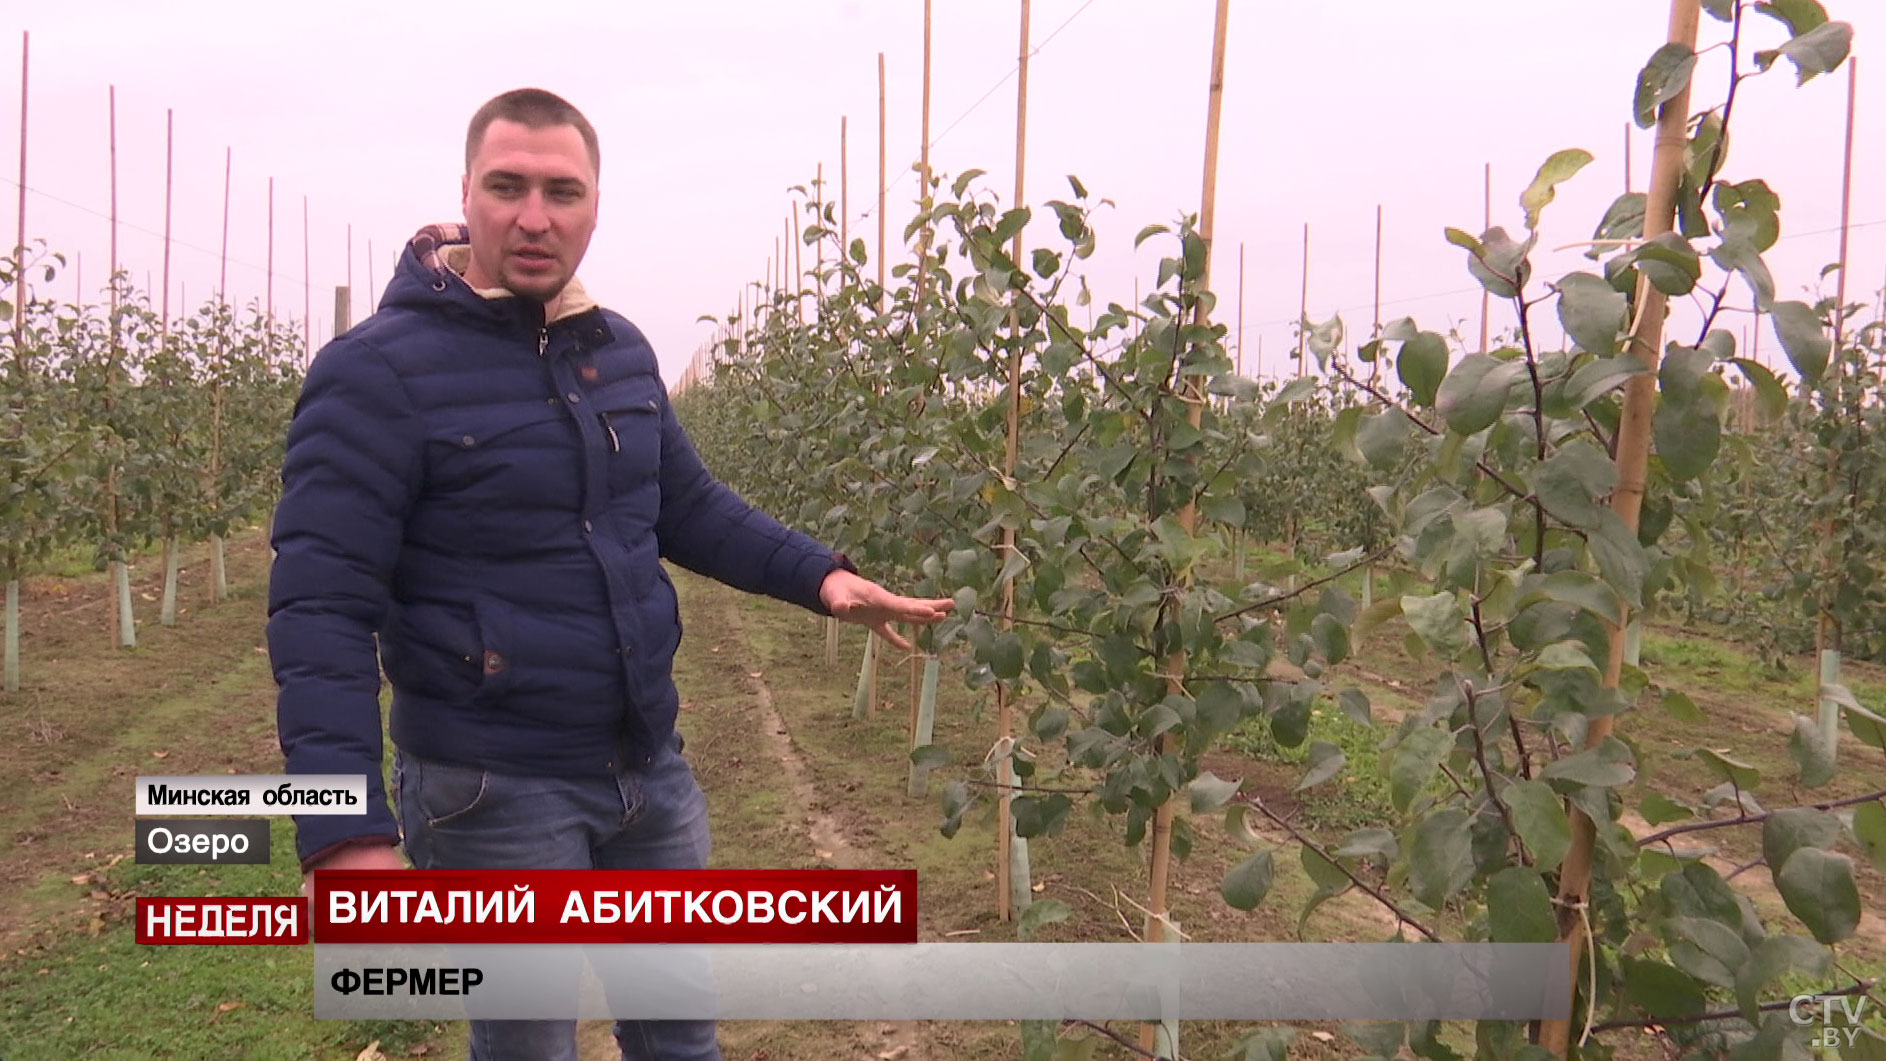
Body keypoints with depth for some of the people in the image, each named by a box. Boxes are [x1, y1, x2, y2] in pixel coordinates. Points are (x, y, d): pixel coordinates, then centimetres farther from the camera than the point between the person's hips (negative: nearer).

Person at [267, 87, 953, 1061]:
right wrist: (347, 832, -31)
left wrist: (821, 576, 2)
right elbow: (323, 603, -21)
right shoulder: (377, 371, -16)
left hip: (650, 767, 6)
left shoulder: (619, 351, 6)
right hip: (496, 790, -6)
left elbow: (689, 504, 16)